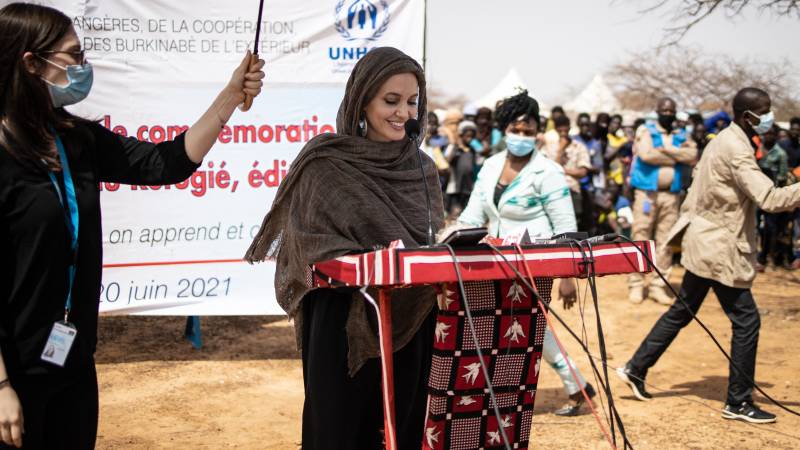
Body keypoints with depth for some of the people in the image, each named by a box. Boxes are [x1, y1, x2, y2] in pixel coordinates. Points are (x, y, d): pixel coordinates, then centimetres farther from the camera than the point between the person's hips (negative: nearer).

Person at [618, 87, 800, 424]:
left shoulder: (725, 140, 10)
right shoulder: (736, 150, -21)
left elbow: (698, 182, 19)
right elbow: (769, 199, -30)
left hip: (706, 242, 10)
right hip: (720, 249, -10)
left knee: (682, 311, 18)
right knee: (746, 320, -2)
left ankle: (636, 369, 25)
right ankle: (739, 403, 6)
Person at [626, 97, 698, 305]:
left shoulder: (681, 136, 15)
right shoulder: (645, 130, 4)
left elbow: (692, 156, -3)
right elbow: (646, 155, -14)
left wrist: (665, 149, -10)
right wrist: (677, 157, -5)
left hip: (671, 194, 4)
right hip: (647, 192, -4)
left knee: (665, 241, 4)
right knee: (641, 238, -3)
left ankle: (658, 286, 10)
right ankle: (636, 285, 1)